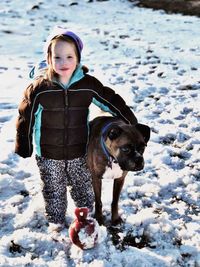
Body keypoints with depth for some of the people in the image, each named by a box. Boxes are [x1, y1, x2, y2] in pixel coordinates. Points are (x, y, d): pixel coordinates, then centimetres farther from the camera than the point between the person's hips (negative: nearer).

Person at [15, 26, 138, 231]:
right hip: (48, 155, -1)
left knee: (83, 189, 19)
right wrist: (24, 147, 1)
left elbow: (113, 103, -1)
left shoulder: (88, 85, -11)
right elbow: (26, 117, -4)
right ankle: (56, 220, 42)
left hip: (79, 153, 1)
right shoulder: (39, 88, -14)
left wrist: (132, 126, 1)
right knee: (53, 191, 18)